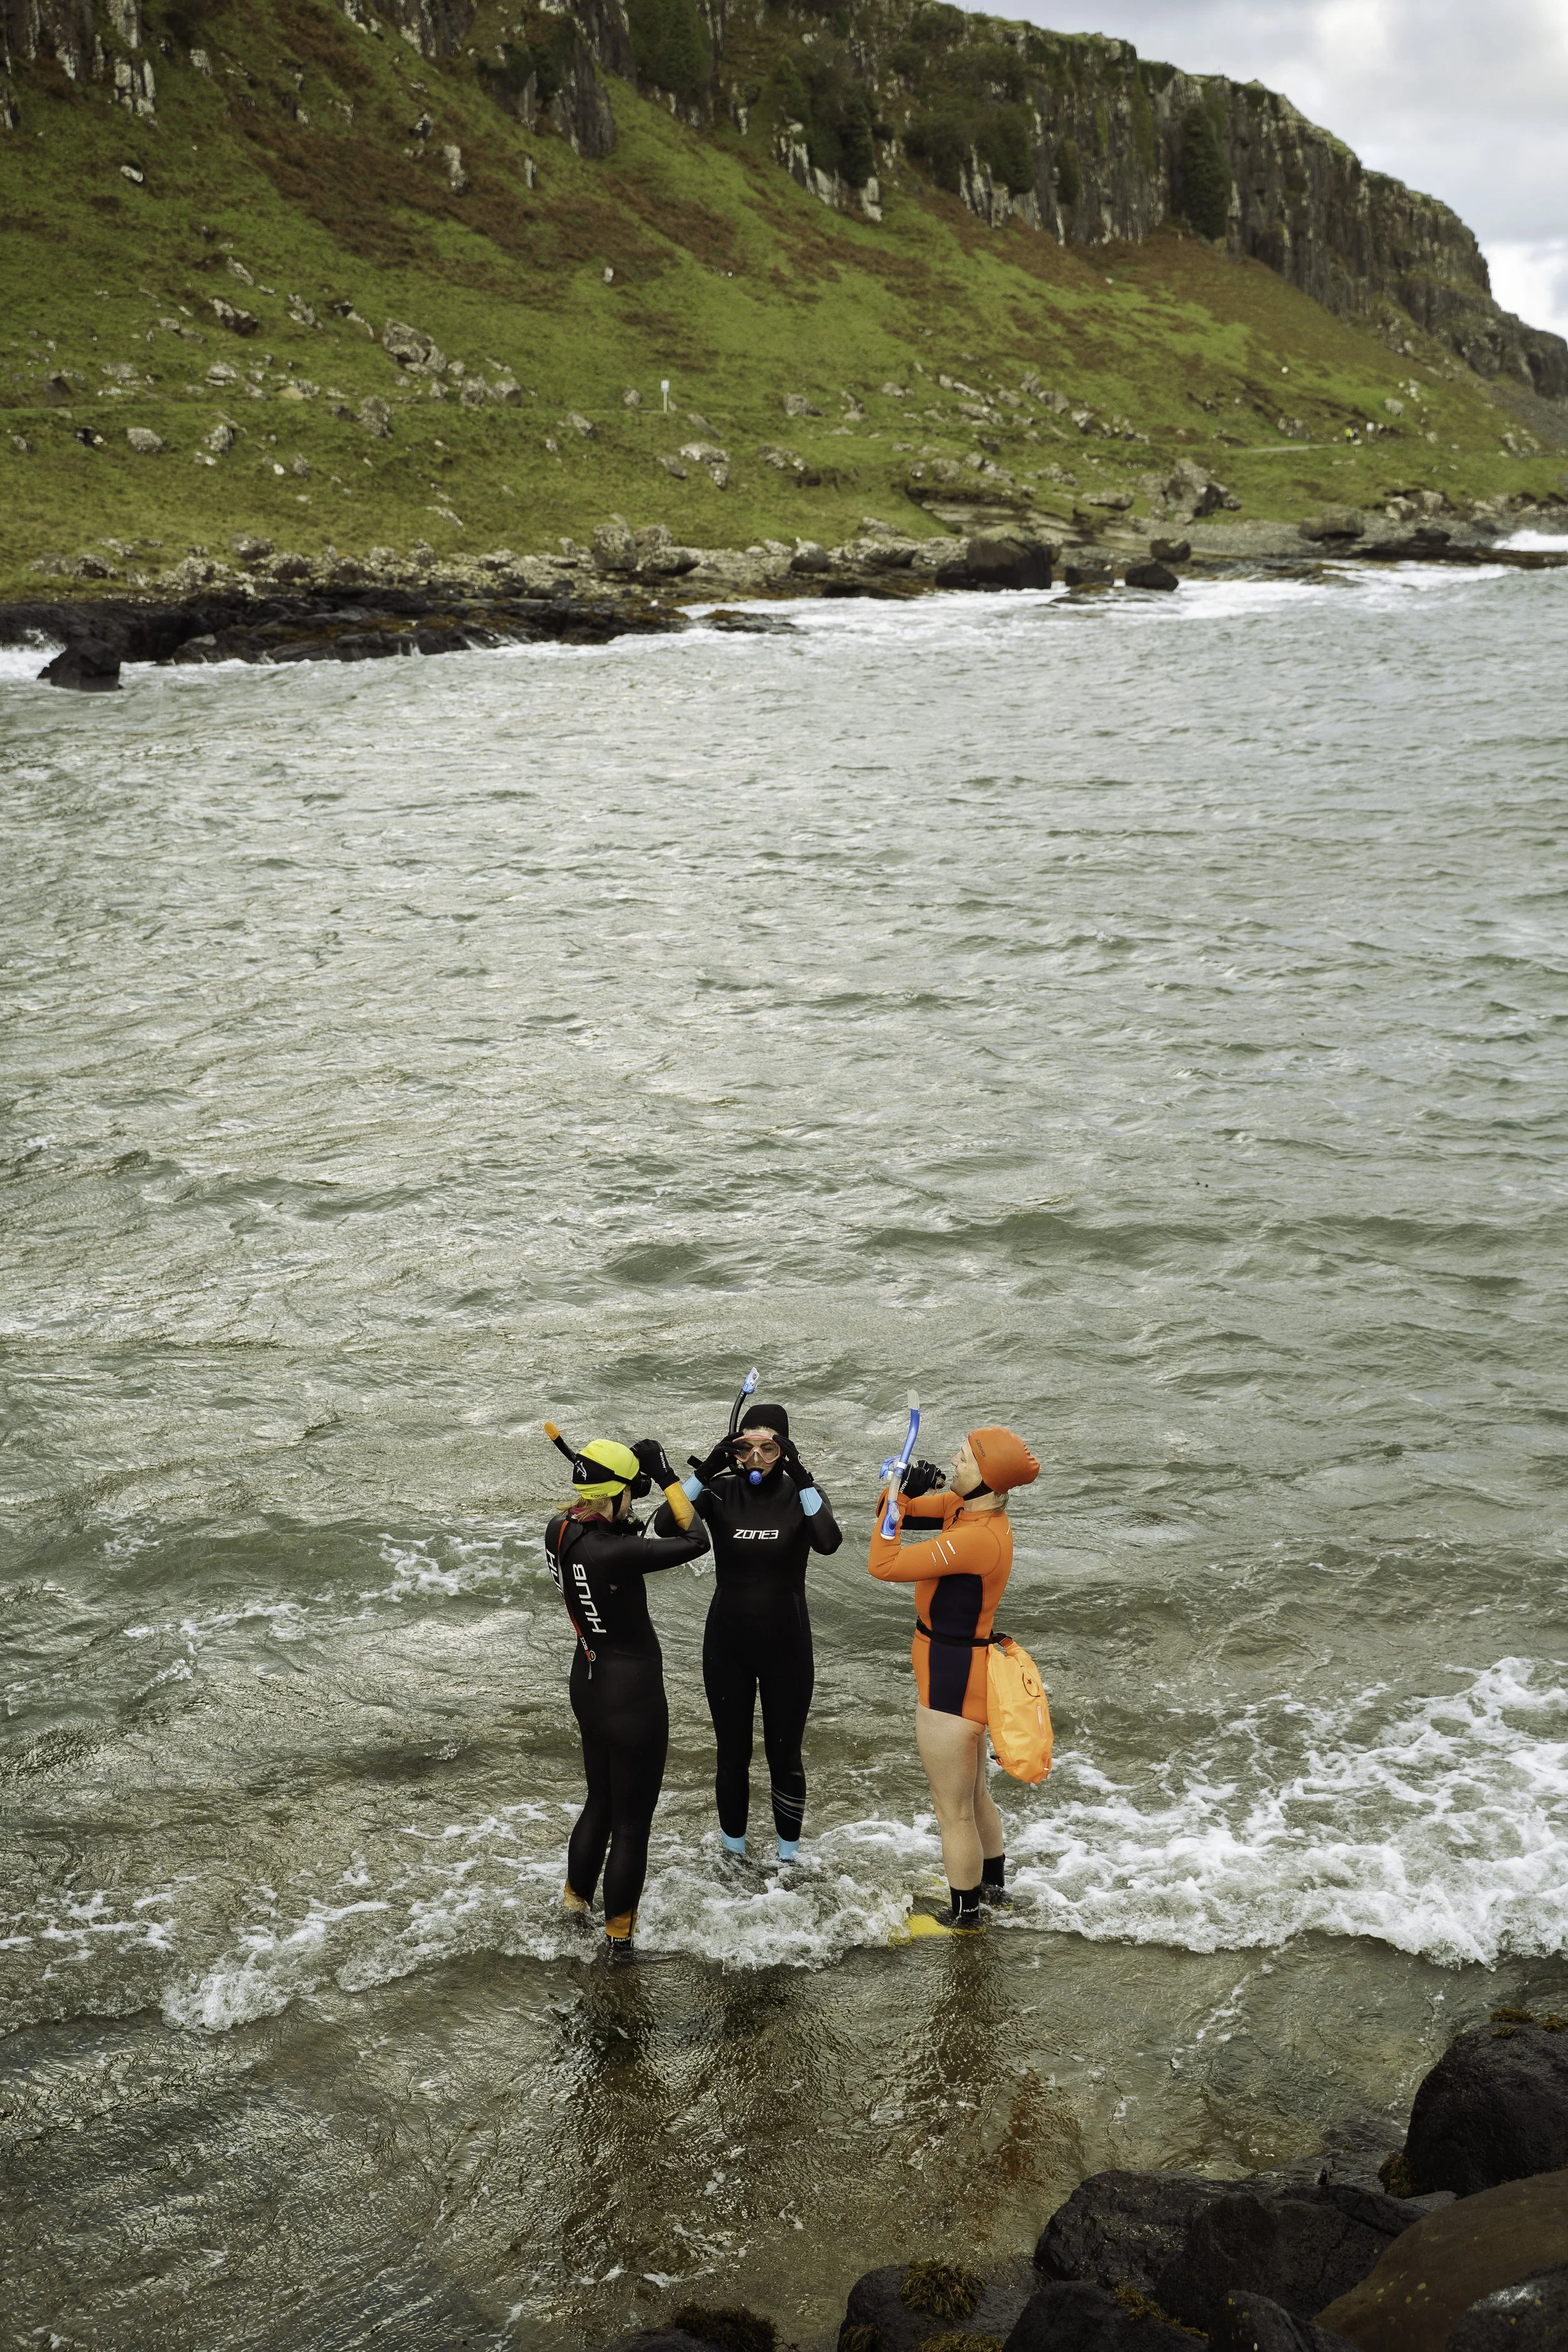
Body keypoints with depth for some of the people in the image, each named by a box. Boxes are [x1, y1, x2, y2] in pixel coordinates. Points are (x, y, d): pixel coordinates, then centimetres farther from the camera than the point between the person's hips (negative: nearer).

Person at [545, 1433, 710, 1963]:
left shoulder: (560, 1531, -8)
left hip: (589, 1684, 8)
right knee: (632, 1823, 10)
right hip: (633, 1695, -8)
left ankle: (575, 1901, 45)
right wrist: (667, 1477, -15)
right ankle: (619, 1938, 24)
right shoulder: (611, 1553, -32)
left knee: (600, 1802, 28)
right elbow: (696, 1542, -24)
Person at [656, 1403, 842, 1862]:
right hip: (727, 1644, 1)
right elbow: (665, 1526, -22)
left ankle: (787, 1856, 25)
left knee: (784, 1756, 8)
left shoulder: (801, 1493, -8)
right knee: (732, 1756, 12)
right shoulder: (721, 1492, -6)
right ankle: (733, 1851, 30)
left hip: (786, 1646, -1)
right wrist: (705, 1471, -30)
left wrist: (801, 1477, -34)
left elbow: (829, 1542, -28)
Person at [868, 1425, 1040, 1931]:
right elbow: (893, 1510, 8)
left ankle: (966, 1913, 29)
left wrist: (904, 1493, -24)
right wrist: (904, 1489, -13)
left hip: (952, 1688, -10)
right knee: (975, 1795, 30)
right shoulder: (962, 1507, -2)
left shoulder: (979, 1538, -31)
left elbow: (884, 1565, -31)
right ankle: (994, 1883, 49)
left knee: (954, 1811, 11)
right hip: (965, 1672, 10)